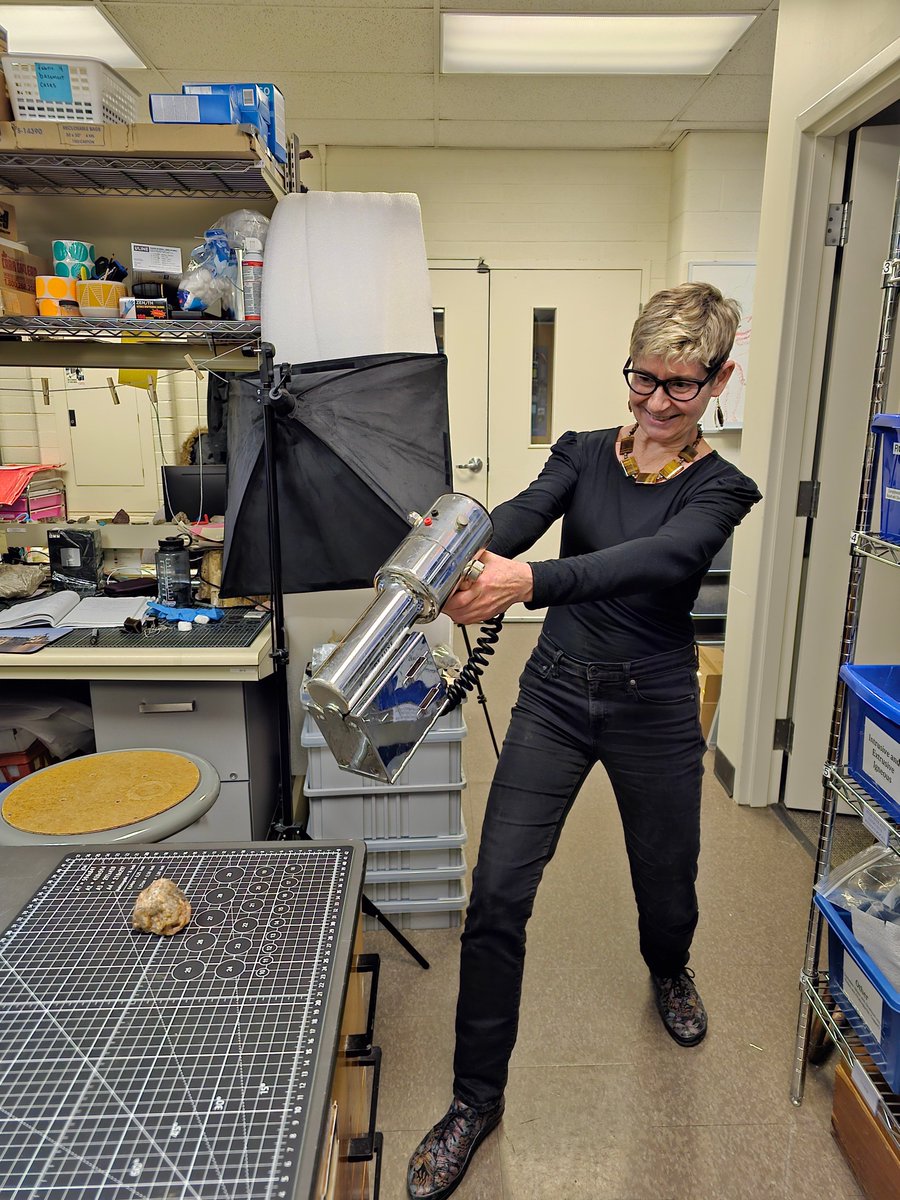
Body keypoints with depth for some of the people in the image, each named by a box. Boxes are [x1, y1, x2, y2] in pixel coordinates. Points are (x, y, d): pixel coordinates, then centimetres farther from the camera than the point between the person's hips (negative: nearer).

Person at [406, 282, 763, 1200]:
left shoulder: (719, 488, -7)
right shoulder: (583, 453, 2)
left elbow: (655, 558, -29)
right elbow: (524, 513, -19)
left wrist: (529, 581, -46)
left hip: (654, 708, -1)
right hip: (556, 692, 1)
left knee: (667, 882, 18)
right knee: (498, 892, -4)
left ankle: (669, 972, 58)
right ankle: (476, 1099, 18)